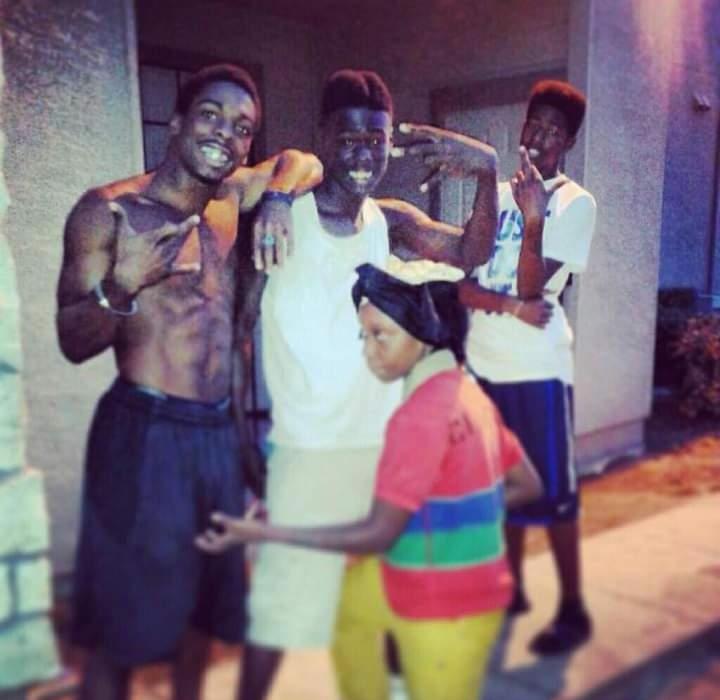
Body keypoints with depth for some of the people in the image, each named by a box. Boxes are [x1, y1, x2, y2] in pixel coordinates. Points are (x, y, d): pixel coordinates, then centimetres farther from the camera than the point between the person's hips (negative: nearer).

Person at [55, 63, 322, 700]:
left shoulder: (232, 198, 8)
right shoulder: (108, 210, -8)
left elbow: (304, 162, 21)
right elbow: (74, 343, -9)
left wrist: (278, 196, -2)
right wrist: (120, 287, -29)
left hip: (222, 434, 6)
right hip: (146, 435, -6)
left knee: (203, 603, 20)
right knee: (121, 626, 6)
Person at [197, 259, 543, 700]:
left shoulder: (422, 415, -25)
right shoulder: (470, 393, 0)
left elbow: (377, 535, -23)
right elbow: (528, 486, 9)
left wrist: (263, 533, -19)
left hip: (443, 613, -8)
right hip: (464, 593, 8)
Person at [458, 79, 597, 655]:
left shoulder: (575, 203, -4)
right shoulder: (498, 194, 11)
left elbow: (531, 286, -14)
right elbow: (461, 283, 2)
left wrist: (534, 217, -24)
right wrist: (512, 306, -14)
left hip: (537, 367, -5)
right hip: (486, 362, 5)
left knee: (552, 490, 2)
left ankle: (573, 609, 19)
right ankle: (511, 588, 32)